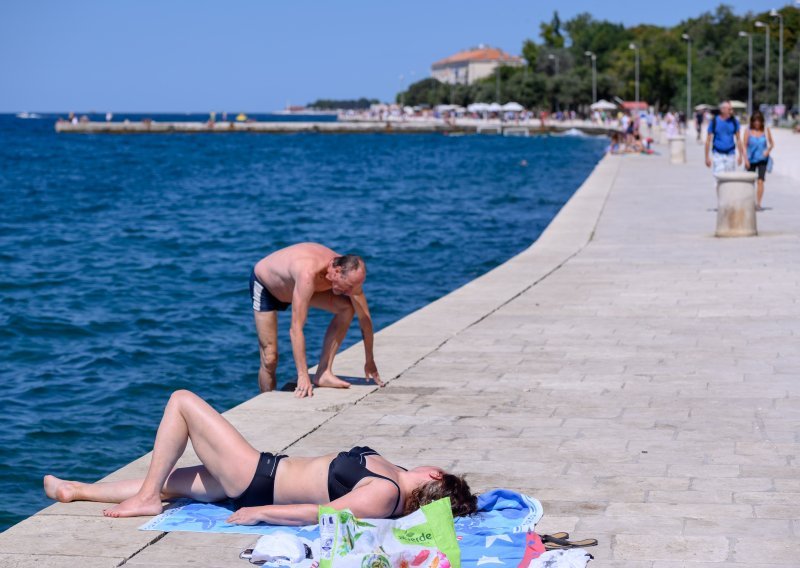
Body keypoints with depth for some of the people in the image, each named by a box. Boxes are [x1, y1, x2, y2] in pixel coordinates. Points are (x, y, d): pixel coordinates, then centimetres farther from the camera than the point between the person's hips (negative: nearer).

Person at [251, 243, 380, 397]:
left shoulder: (348, 273, -25)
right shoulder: (308, 274, -45)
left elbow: (365, 318, -13)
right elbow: (296, 329, -45)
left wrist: (370, 362, -8)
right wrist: (303, 376, -44)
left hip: (292, 285, 6)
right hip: (264, 285, -6)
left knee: (347, 307, -14)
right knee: (270, 358, -11)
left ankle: (323, 373, -10)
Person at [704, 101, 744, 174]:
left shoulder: (734, 121, 2)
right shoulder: (714, 121, -4)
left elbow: (738, 139, 9)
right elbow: (708, 140, 0)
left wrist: (740, 155, 7)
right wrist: (707, 157, -2)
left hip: (730, 154, 2)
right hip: (718, 154, -2)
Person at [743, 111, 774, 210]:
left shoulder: (766, 130, -2)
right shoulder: (748, 130, -5)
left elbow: (772, 143, 8)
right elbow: (744, 145, -2)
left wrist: (768, 150, -12)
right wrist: (745, 159, -9)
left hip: (762, 160, -1)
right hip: (751, 160, 1)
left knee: (760, 181, -14)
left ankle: (758, 203, -12)